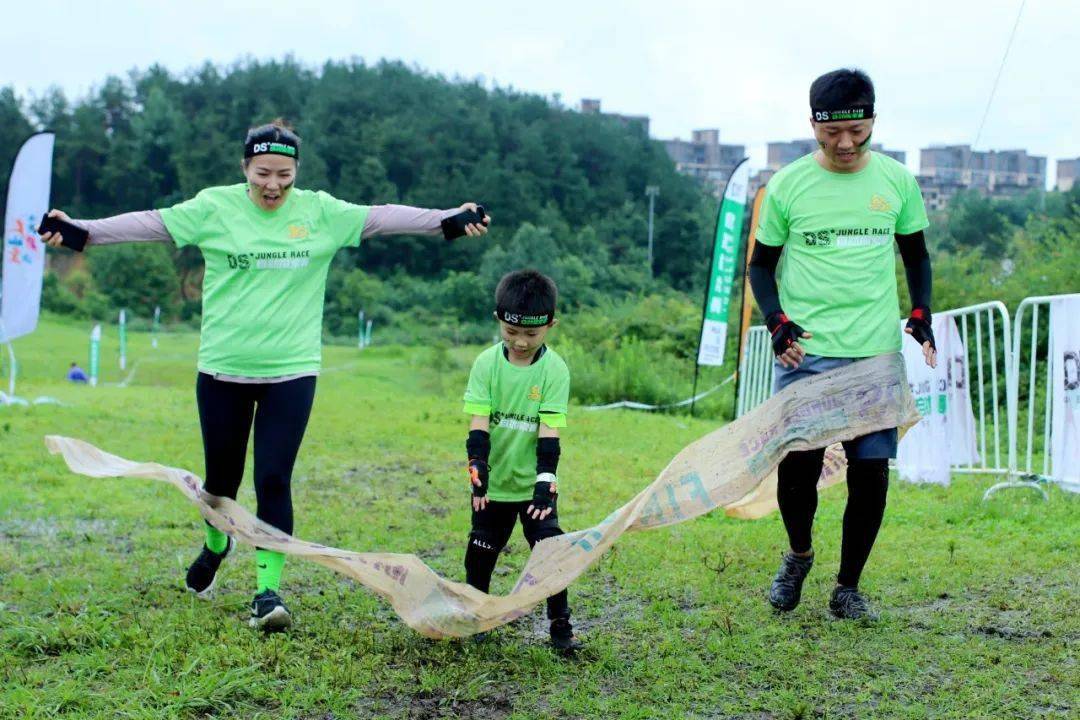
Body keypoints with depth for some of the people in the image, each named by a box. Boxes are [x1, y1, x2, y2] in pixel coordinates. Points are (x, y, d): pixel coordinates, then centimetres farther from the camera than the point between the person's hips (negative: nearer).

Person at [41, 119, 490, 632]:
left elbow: (381, 218, -3)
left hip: (291, 371, 0)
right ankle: (216, 544, 45)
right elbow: (149, 223, -6)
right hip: (223, 369, 1)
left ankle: (268, 590, 5)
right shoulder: (214, 207, -2)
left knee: (273, 481, -6)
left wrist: (449, 220, -11)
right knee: (222, 475, 13)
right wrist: (79, 230, -14)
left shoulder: (320, 211, 1)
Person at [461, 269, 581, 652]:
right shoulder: (487, 363, -8)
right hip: (493, 483, 2)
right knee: (480, 556, 10)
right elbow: (478, 423, -12)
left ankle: (561, 626, 7)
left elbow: (549, 431, -14)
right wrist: (477, 470, -23)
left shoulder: (555, 369, -10)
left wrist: (546, 481, -20)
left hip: (535, 484, -1)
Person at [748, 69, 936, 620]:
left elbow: (915, 254, 18)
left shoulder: (896, 180, 5)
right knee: (796, 468, -4)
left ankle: (848, 586, 18)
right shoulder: (787, 186, -1)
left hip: (878, 352, 2)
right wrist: (776, 322, -8)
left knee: (871, 474, 0)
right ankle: (799, 554, 28)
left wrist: (921, 314, 3)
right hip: (805, 352, -1)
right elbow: (761, 264, 8)